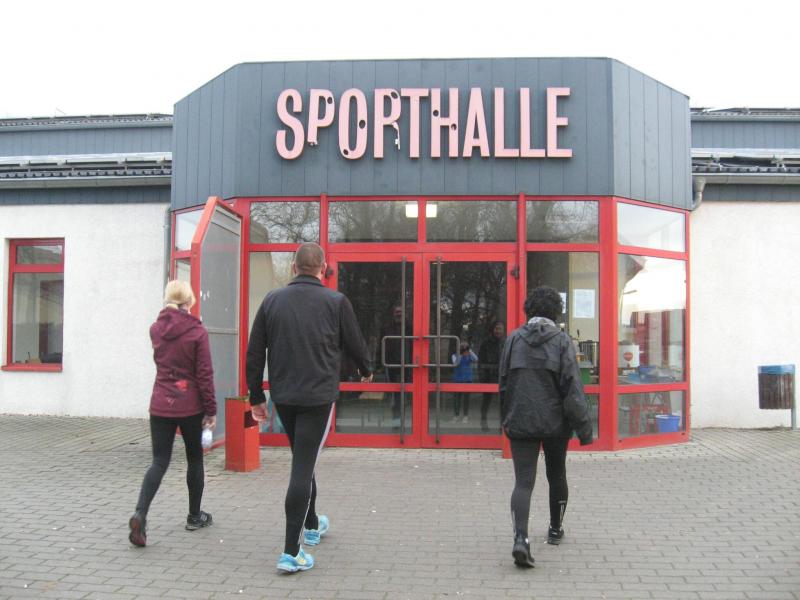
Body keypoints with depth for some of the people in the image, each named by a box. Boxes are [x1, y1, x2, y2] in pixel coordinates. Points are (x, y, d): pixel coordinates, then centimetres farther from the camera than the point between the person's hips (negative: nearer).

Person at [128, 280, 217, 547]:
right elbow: (204, 374, -10)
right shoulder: (197, 332, -11)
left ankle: (140, 514, -15)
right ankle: (194, 516, 25)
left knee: (159, 461, 5)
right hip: (189, 405, -3)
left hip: (160, 404, 3)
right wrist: (211, 409, -4)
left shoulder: (156, 329, 3)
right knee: (194, 459, 14)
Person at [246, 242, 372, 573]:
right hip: (318, 397, -4)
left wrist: (256, 396, 12)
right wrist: (365, 371, 26)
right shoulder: (336, 302, -5)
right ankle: (291, 551, -2)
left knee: (303, 460, 21)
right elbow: (355, 344, 5)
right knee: (303, 468, -2)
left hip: (283, 397, 4)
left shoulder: (272, 300, 3)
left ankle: (311, 525, 39)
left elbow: (255, 352, 4)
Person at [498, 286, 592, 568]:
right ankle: (556, 529, 37)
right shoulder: (562, 340, -8)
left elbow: (504, 383, 7)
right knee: (557, 476, 20)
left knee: (523, 482, -1)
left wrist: (507, 419, 20)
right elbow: (572, 387, -11)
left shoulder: (514, 339, 1)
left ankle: (520, 538, -20)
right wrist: (583, 427, -6)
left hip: (520, 422, 1)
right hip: (555, 422, -1)